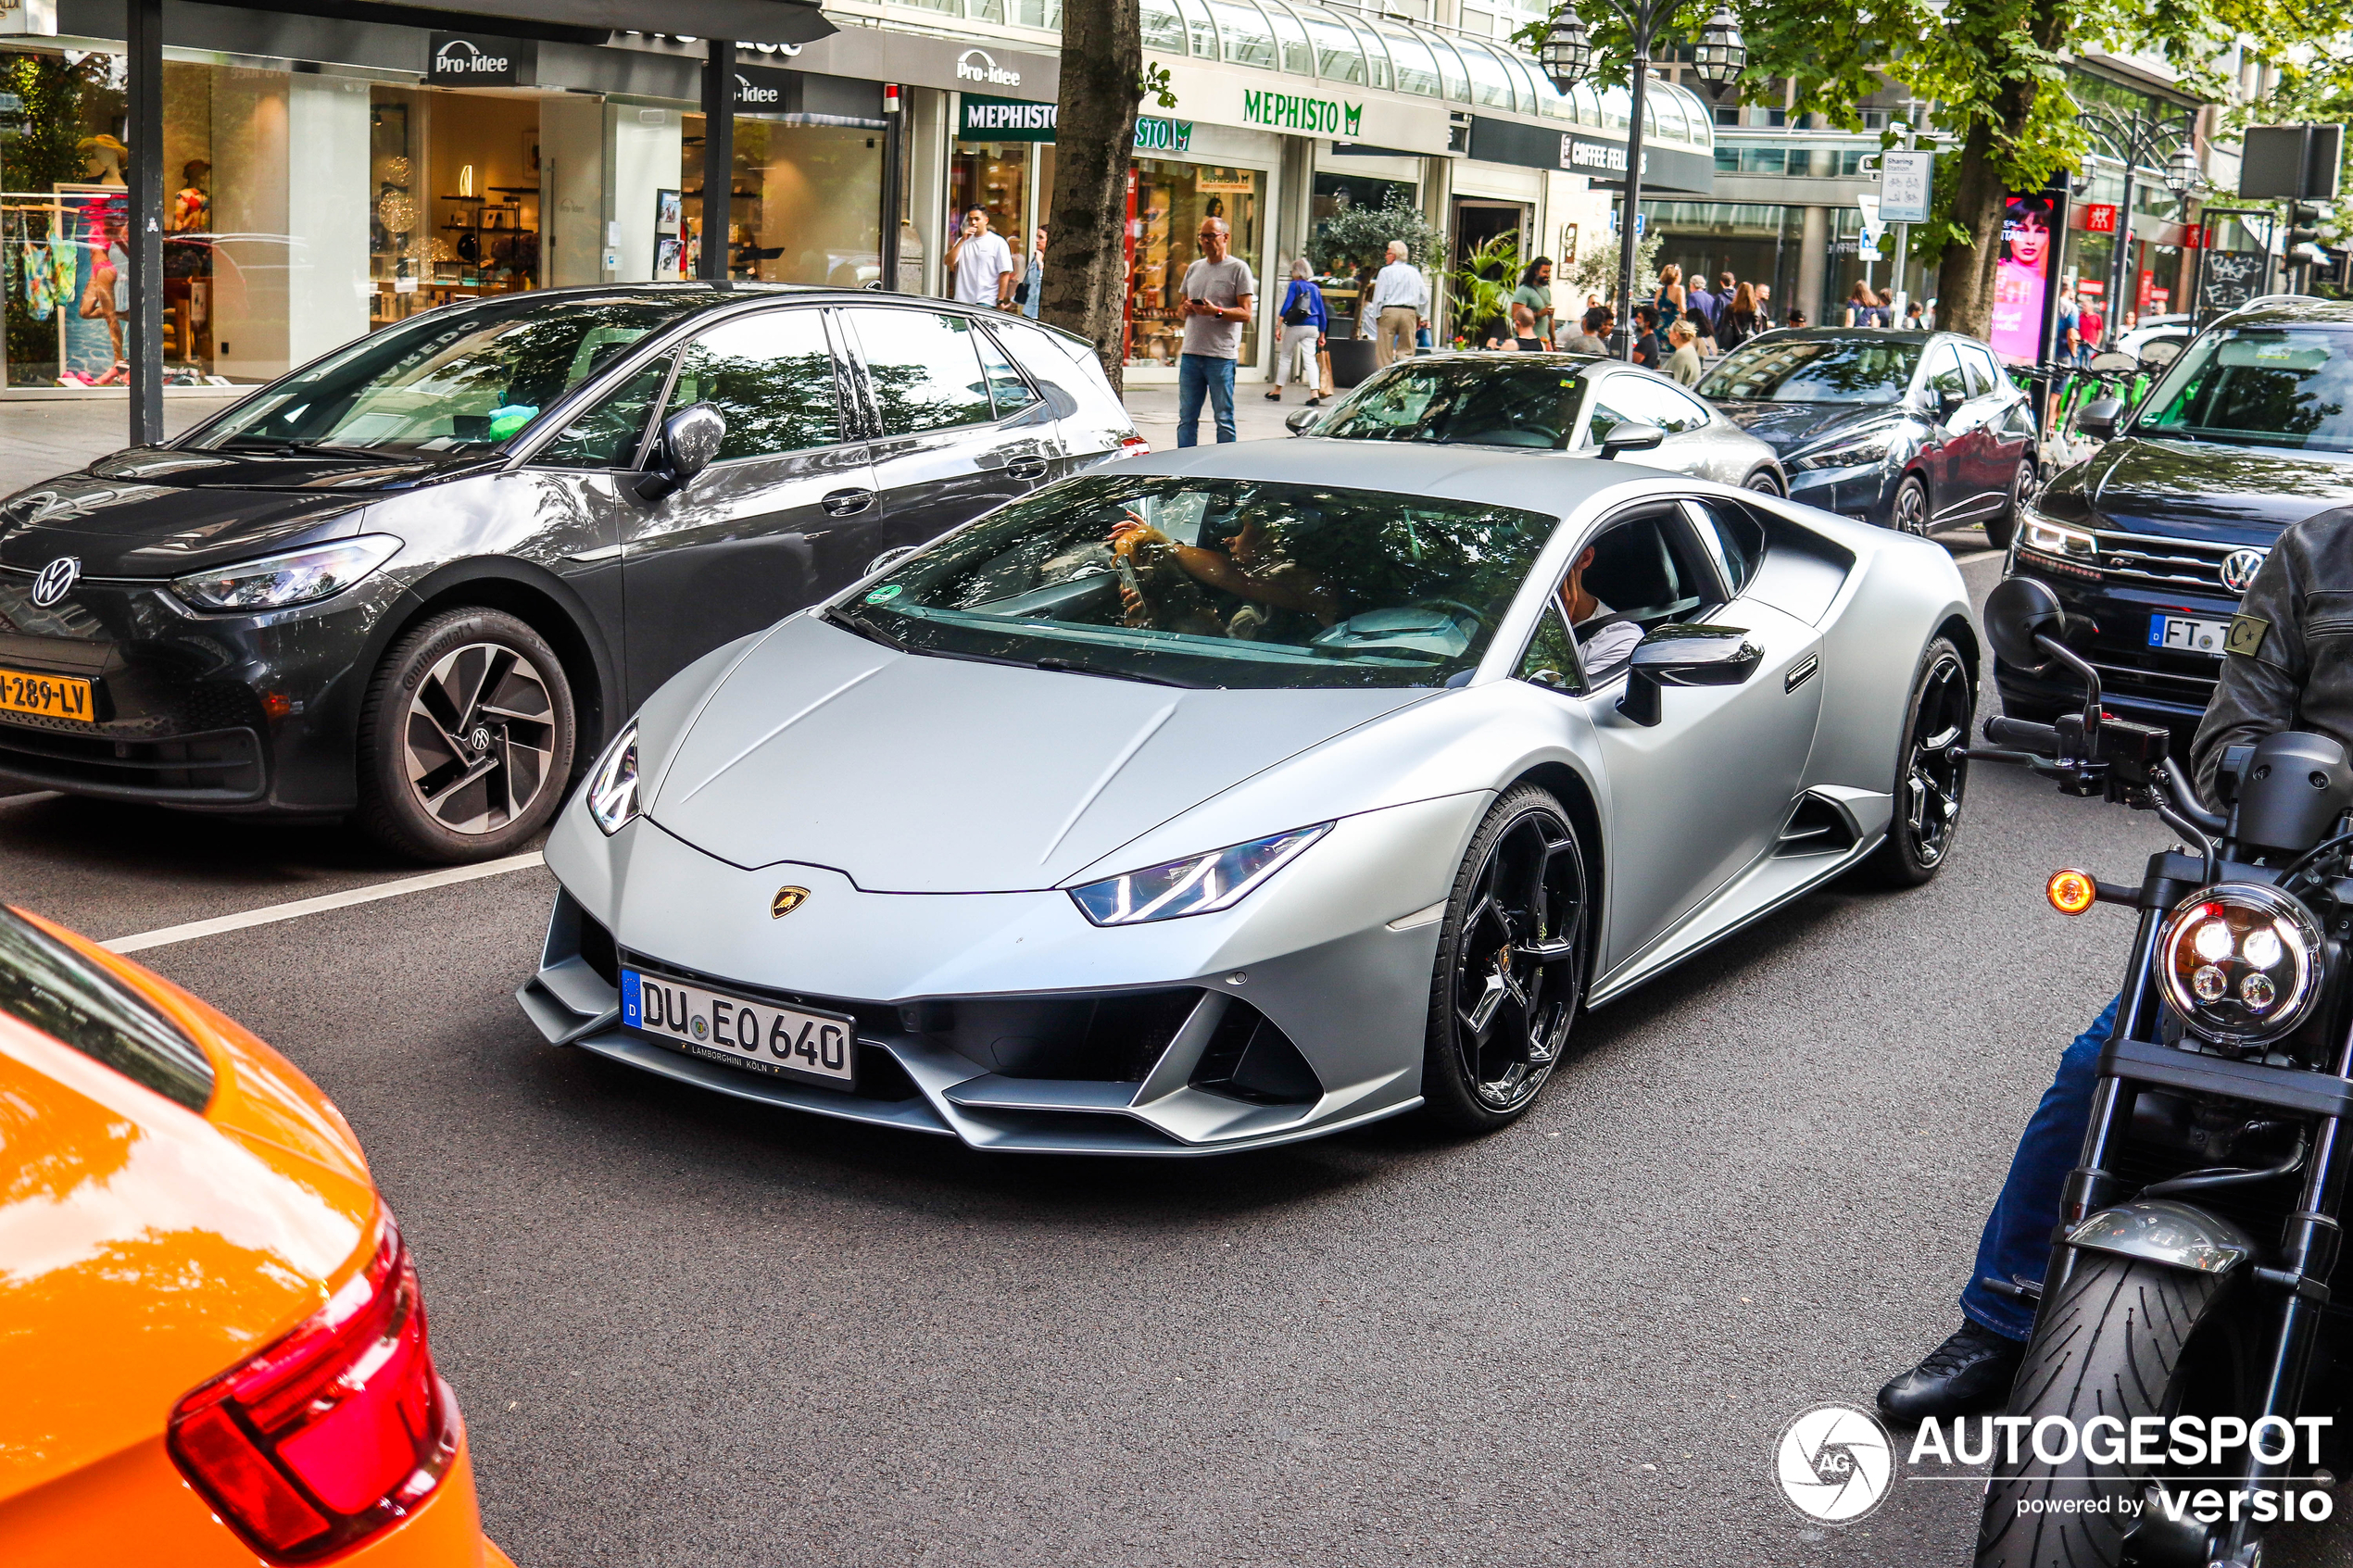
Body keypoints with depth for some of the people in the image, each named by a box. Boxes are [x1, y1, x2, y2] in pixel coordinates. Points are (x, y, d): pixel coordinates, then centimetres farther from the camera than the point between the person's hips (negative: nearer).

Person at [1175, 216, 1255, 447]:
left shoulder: (1238, 268, -1)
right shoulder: (1194, 268, 17)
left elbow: (1245, 314, -7)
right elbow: (1180, 308, 23)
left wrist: (1216, 311, -22)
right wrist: (1185, 309, 0)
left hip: (1221, 356, -6)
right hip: (1191, 352, 6)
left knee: (1224, 419, -2)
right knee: (1187, 417, 7)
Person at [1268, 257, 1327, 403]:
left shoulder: (1295, 285, -3)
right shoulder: (1315, 288, 12)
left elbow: (1286, 306, -11)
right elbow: (1322, 313, 13)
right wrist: (1322, 335, 19)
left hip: (1295, 326, -4)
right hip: (1312, 327, 4)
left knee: (1285, 357, 10)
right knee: (1310, 359, -1)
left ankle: (1277, 391, 16)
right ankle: (1315, 393, -16)